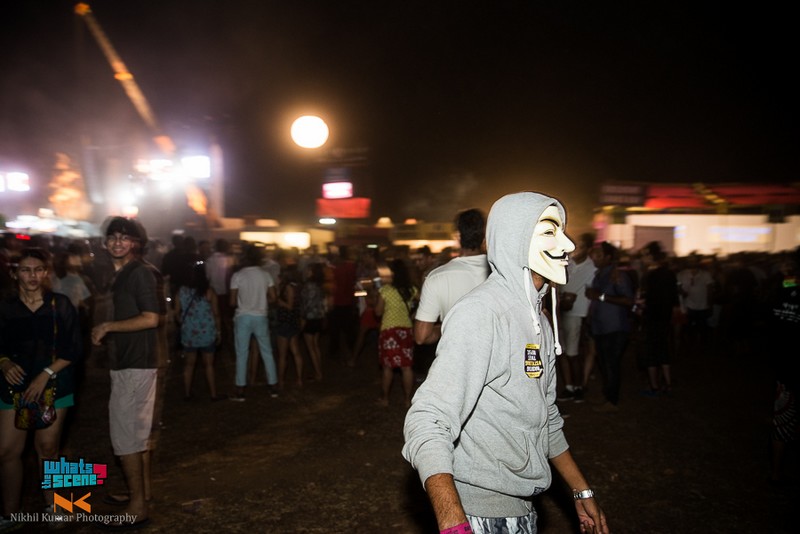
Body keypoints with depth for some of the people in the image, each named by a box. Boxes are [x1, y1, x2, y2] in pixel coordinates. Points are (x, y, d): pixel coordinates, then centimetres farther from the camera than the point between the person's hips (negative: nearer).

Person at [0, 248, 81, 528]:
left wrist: (47, 373, -14)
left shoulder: (60, 305, -2)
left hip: (53, 386, -1)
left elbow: (73, 350, -4)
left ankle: (52, 504, 22)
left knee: (47, 447, 3)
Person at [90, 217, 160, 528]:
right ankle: (142, 492, 30)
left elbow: (150, 318, -22)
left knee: (124, 435, -5)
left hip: (135, 365, -10)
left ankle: (137, 507, 2)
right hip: (131, 362, 10)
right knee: (138, 431, 17)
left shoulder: (139, 272, -14)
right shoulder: (122, 274, 15)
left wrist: (108, 326, -16)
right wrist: (107, 332, 6)